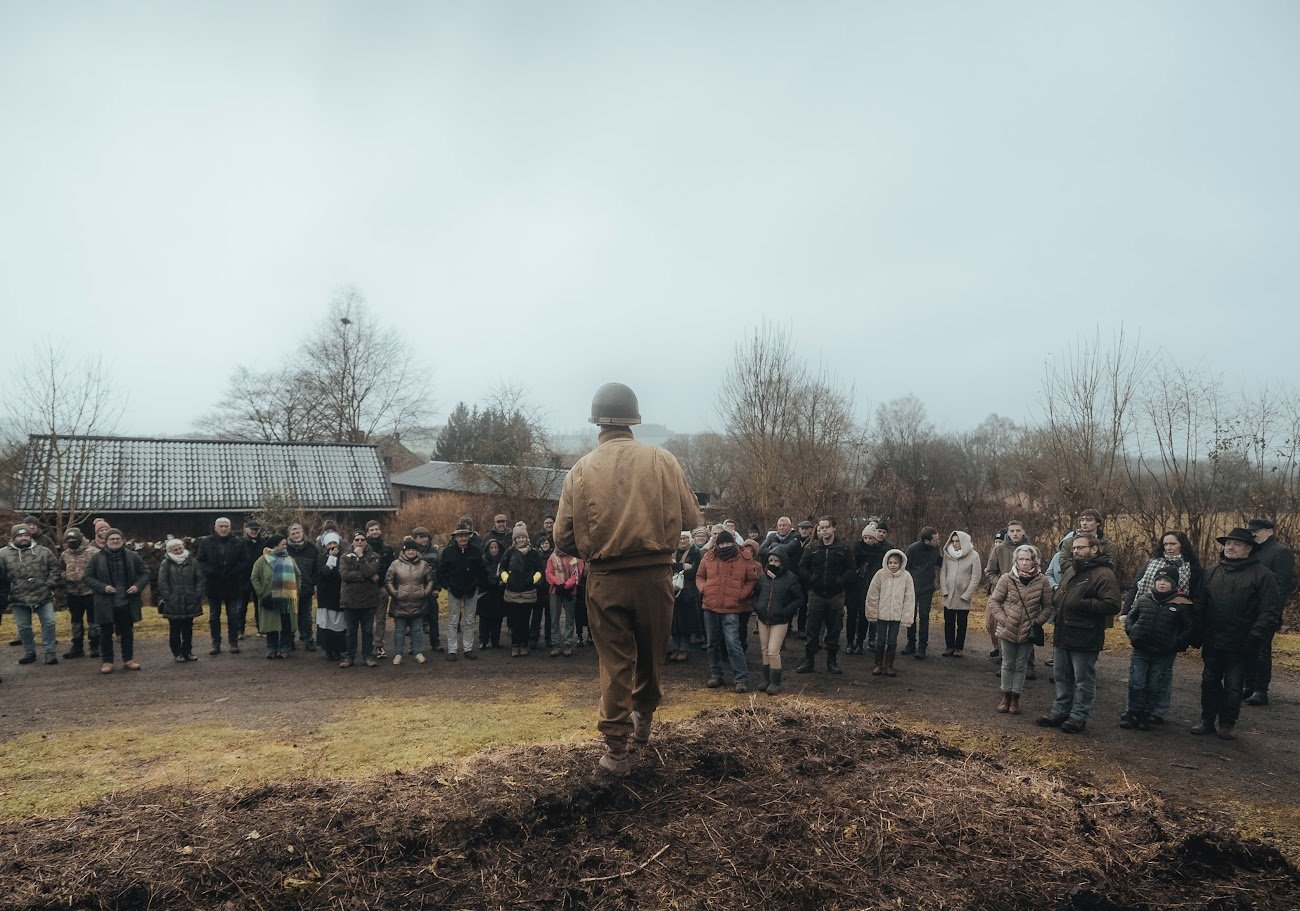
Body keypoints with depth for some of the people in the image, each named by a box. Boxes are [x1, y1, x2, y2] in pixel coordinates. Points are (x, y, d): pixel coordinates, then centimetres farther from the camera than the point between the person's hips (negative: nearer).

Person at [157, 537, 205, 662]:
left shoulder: (192, 562, 5)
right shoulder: (166, 564, -1)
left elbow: (199, 579, 6)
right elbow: (162, 583, -3)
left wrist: (198, 595, -2)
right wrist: (168, 598, -9)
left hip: (190, 604, 2)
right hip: (173, 604, -2)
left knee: (188, 629, 10)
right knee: (175, 630, 5)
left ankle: (187, 652, 19)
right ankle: (177, 653, 14)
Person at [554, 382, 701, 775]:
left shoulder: (581, 469, -3)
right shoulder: (662, 460, -4)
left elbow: (563, 538, -2)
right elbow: (690, 518, -2)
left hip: (605, 579, 0)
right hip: (655, 575, 1)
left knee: (614, 661, 10)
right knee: (651, 653, 21)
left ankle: (616, 749, 11)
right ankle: (643, 718, 41)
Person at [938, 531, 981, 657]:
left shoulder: (973, 555, -7)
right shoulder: (947, 553, 3)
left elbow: (976, 577, -7)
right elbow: (943, 572, 7)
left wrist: (966, 595, -10)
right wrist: (944, 590, -3)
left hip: (963, 597, -3)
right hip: (949, 596, 3)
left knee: (961, 623, 6)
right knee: (948, 622, 6)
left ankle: (958, 648, 14)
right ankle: (949, 646, 15)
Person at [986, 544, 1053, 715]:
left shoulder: (1042, 581, -7)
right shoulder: (1007, 579, -9)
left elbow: (1048, 606, 2)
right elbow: (994, 601, -3)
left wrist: (1038, 622, -10)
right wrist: (1003, 620, -12)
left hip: (1028, 632, 0)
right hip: (1008, 630, 0)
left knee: (1021, 666, 11)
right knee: (1008, 664, 12)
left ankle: (1015, 698, 21)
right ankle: (1006, 696, 25)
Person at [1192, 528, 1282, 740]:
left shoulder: (1262, 575, -6)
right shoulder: (1213, 573, 9)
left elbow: (1270, 612, -10)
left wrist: (1254, 638, -17)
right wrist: (1199, 632, 5)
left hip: (1240, 645, -5)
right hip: (1212, 642, 5)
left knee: (1233, 686, 5)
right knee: (1210, 682, 12)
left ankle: (1227, 724, 18)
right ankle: (1208, 721, 23)